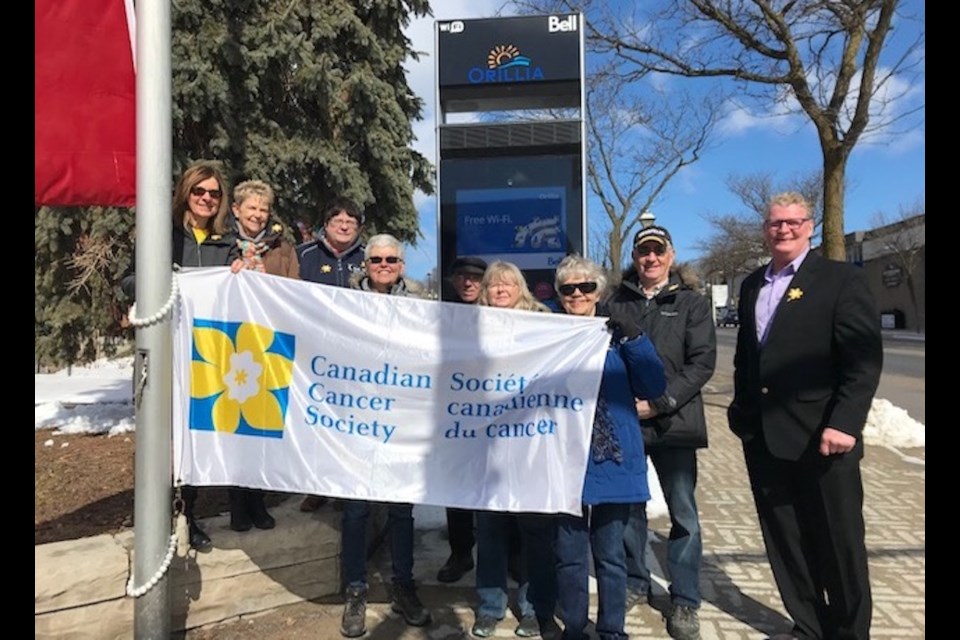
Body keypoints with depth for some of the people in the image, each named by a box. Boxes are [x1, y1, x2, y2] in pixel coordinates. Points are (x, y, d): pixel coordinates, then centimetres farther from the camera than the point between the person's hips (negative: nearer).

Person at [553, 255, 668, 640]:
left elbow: (654, 388, -5)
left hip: (613, 459, 0)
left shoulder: (617, 334, 4)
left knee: (610, 552, 11)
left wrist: (635, 338, -15)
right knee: (569, 553, 9)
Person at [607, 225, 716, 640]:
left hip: (673, 421, -1)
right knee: (629, 506, 11)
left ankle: (685, 602, 17)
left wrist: (660, 402, -13)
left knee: (683, 512, 3)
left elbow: (702, 362, -4)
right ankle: (635, 584, 29)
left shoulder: (692, 304, 5)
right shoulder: (616, 303, 9)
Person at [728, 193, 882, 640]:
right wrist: (742, 411, 11)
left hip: (821, 438, -5)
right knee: (785, 541, 14)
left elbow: (865, 359, -11)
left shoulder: (842, 279, -4)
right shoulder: (752, 285, 14)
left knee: (839, 544, 9)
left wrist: (844, 423, -20)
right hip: (764, 438, 5)